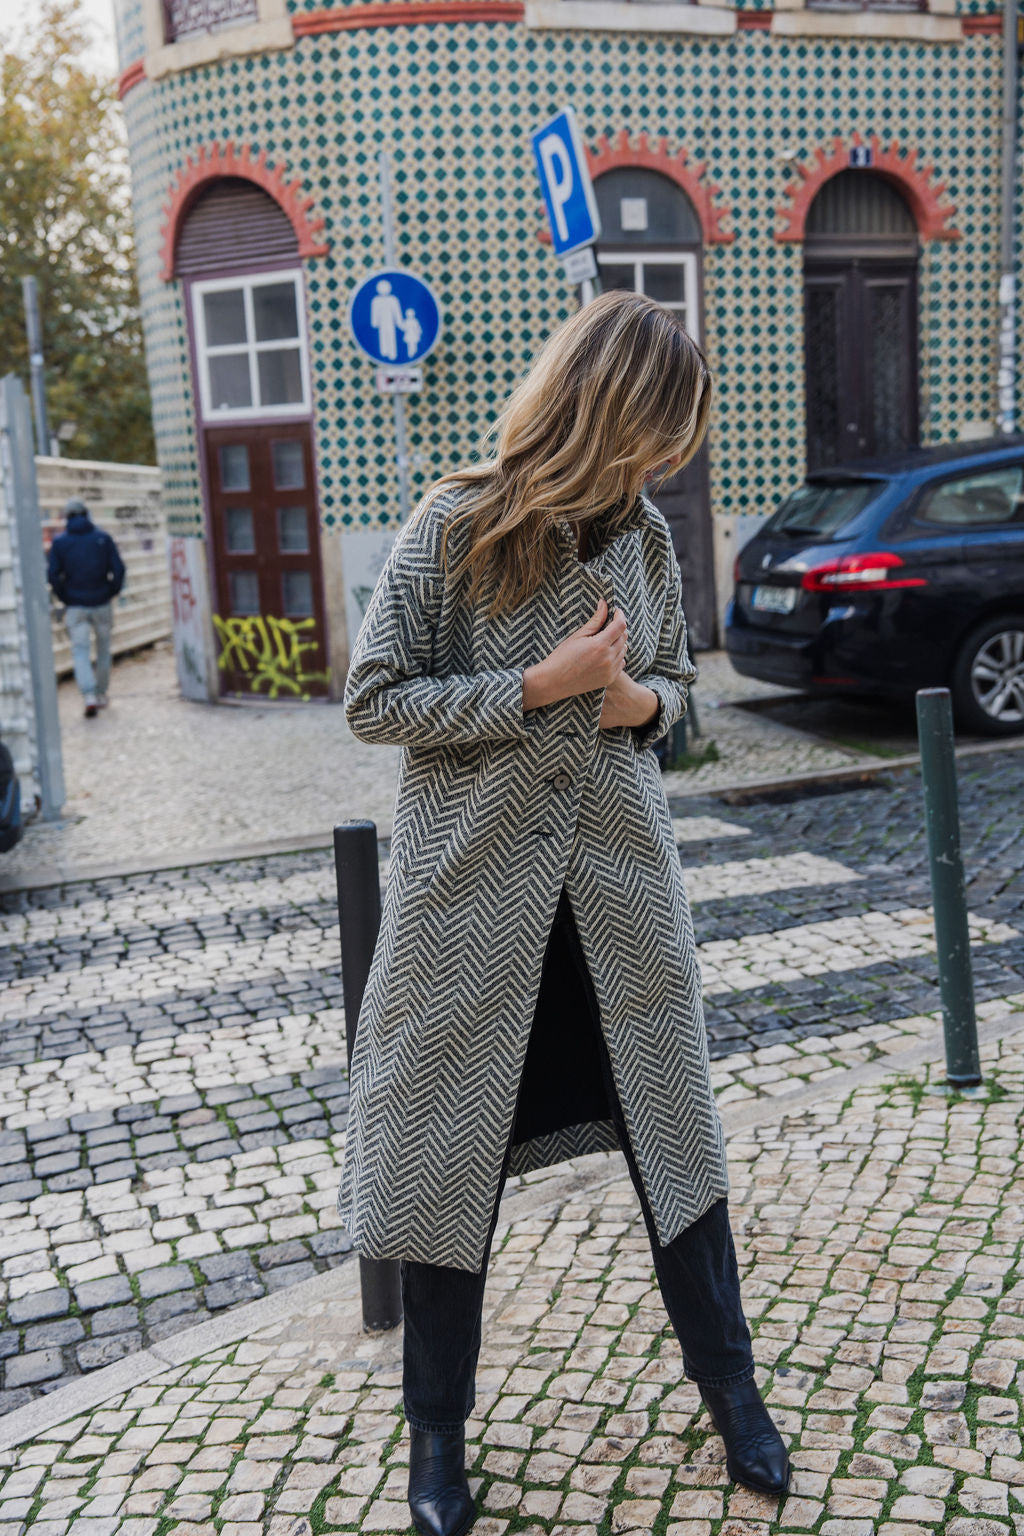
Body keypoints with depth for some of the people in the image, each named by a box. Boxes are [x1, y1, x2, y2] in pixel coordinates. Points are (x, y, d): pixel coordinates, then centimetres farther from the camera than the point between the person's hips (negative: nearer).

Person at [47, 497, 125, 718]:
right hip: (102, 604, 1)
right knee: (103, 649, 15)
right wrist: (111, 592, 4)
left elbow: (53, 575, -7)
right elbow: (118, 569, -8)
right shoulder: (103, 538, -2)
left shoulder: (59, 542, -2)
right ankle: (101, 694, 24)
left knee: (80, 651, -2)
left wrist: (64, 599, 4)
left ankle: (89, 696, -20)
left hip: (75, 606, -1)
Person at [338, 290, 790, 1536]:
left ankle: (728, 1384, 34)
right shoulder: (454, 529, -12)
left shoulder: (643, 533, 3)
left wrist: (640, 700, -9)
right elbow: (373, 699, -10)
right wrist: (541, 685, -18)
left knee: (672, 1129, 13)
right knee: (450, 1154, 8)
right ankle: (438, 1430, 29)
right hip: (475, 890, -4)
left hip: (621, 883, 4)